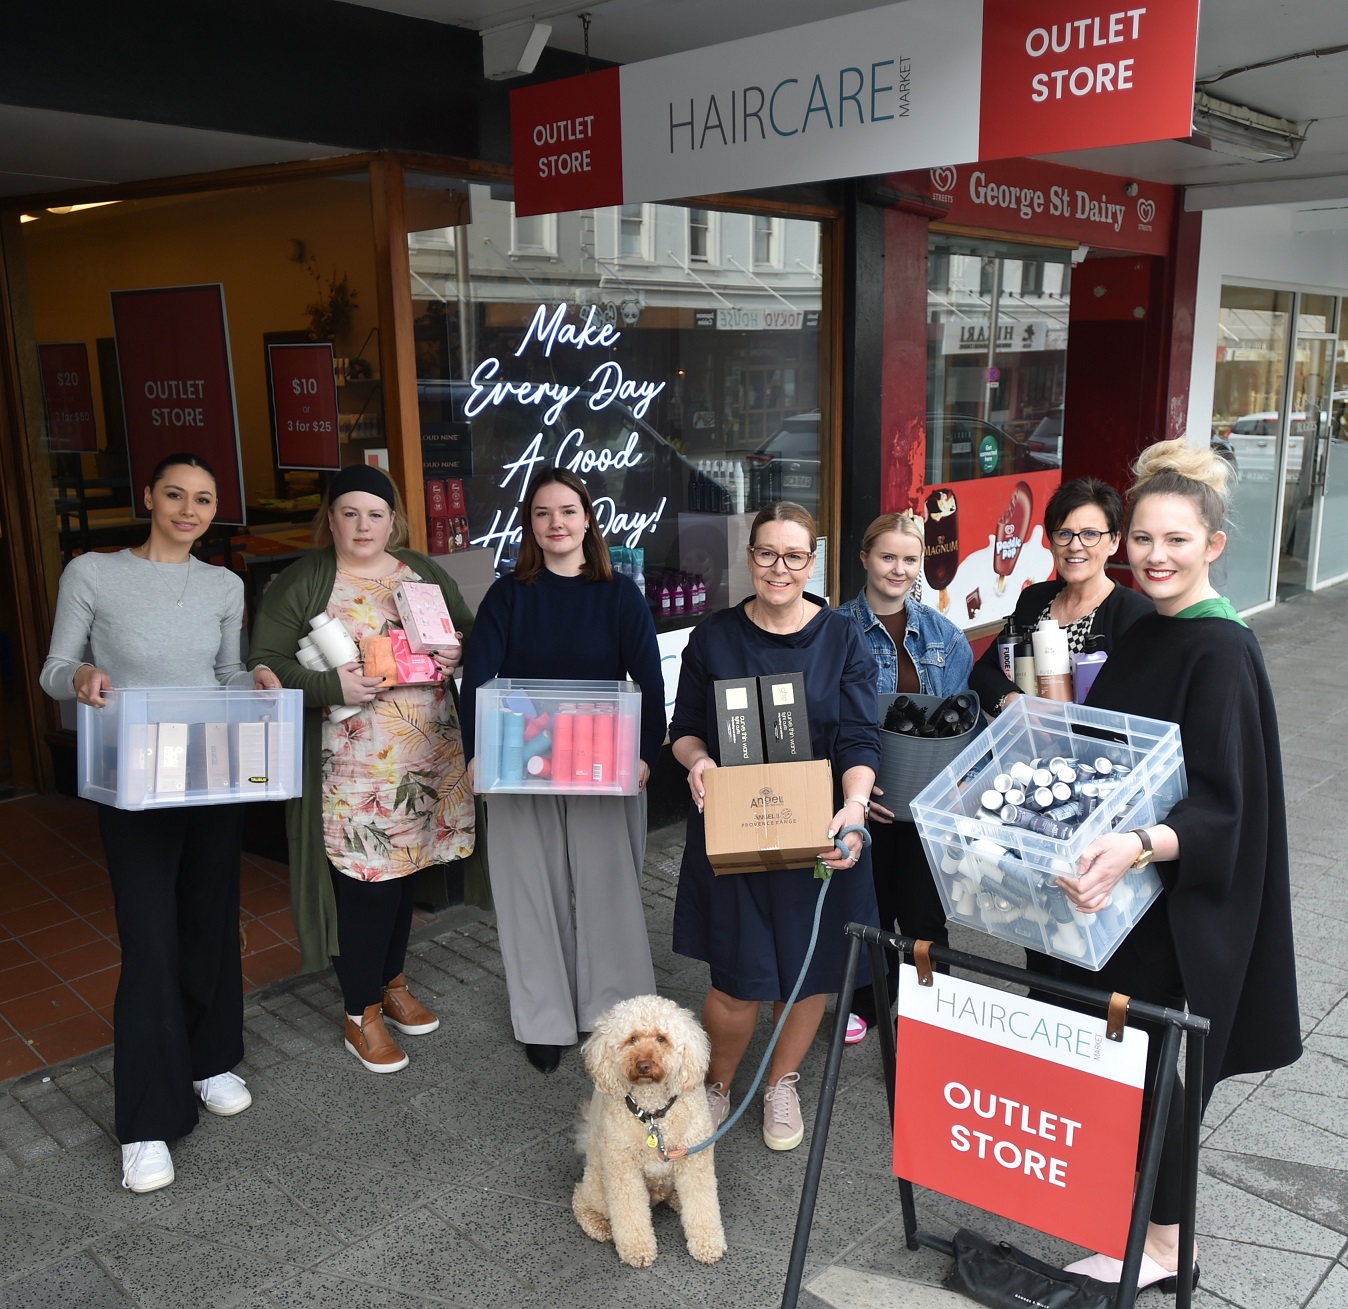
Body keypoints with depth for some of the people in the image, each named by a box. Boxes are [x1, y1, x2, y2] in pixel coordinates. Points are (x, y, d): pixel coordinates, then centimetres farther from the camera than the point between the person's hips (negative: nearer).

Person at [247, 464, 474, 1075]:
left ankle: (392, 984, 36)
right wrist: (332, 686, -23)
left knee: (403, 868, 16)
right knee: (364, 880, -3)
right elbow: (265, 663, -9)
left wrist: (457, 651, -6)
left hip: (425, 756, 5)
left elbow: (470, 629, 18)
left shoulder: (423, 572, 11)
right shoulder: (302, 581, -4)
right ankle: (361, 1017, 15)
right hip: (352, 766, -5)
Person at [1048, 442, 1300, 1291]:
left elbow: (1221, 806, -26)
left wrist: (1139, 846, -41)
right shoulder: (1149, 629, 4)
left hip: (1180, 895, -7)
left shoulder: (1222, 651, -20)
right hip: (1120, 879, 8)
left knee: (1156, 1060, 5)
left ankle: (1162, 1246, 24)